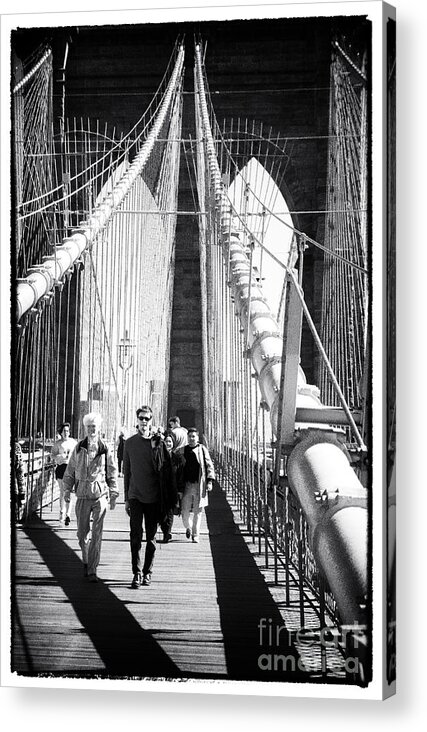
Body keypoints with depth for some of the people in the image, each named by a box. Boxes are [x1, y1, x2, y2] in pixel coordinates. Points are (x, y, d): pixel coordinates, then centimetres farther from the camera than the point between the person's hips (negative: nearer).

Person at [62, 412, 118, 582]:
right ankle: (86, 560, 33)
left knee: (97, 533, -6)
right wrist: (67, 488, 3)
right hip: (83, 494, 2)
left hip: (100, 493, -2)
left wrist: (113, 495, 6)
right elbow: (70, 470, 13)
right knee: (82, 532, 8)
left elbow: (112, 473, 7)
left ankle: (92, 570, -1)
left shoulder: (105, 449, 1)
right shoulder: (79, 448, 5)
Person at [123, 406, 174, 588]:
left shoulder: (158, 442, -2)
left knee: (151, 537, 7)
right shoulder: (130, 443, 4)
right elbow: (126, 471, 9)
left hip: (153, 497, -1)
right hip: (135, 496, 1)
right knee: (135, 536, -6)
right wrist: (126, 498, 9)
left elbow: (165, 469, 0)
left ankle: (148, 572, 18)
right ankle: (137, 573, -2)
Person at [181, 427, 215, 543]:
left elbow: (209, 466, 4)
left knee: (198, 511, 1)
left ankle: (195, 534, 8)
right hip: (186, 484, 1)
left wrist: (209, 481, -6)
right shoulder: (183, 450, 8)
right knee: (185, 510, 0)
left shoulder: (203, 450, 3)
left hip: (199, 485, -1)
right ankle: (188, 527, 28)